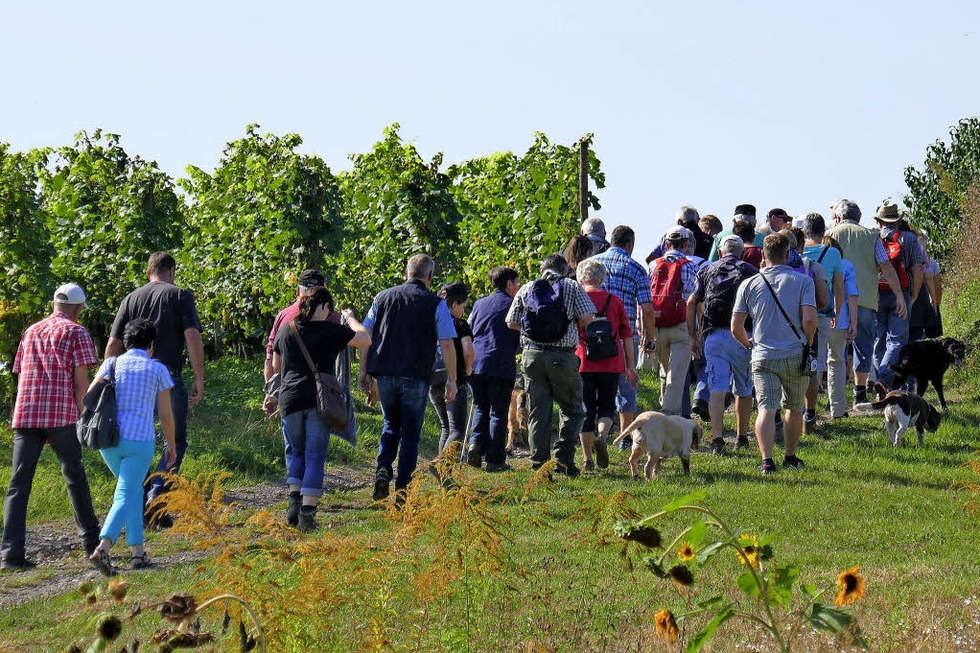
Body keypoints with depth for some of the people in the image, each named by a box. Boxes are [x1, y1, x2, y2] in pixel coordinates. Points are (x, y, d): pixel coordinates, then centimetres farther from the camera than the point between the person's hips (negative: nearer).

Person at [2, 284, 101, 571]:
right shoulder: (76, 332, 5)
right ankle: (90, 539, 26)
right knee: (74, 475, 14)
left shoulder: (31, 331, 21)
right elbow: (81, 381, -3)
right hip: (62, 415, -3)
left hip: (25, 415, 3)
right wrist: (82, 419, 3)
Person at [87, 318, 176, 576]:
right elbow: (166, 415, 5)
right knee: (125, 497, -5)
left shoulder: (113, 364, 7)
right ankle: (102, 547, -28)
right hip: (140, 441, -3)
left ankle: (137, 551, 15)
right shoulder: (158, 370, 2)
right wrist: (171, 446, 18)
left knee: (133, 490, 22)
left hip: (109, 439, 3)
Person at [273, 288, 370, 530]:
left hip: (290, 399, 3)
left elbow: (276, 367, 21)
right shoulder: (330, 330, -2)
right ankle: (307, 513, -6)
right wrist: (350, 318, 24)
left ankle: (294, 501, 2)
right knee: (315, 457, 1)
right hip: (320, 400, -3)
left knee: (297, 452, 19)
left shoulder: (286, 330, 10)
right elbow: (366, 340, 9)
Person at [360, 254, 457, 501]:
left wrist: (364, 371, 13)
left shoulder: (382, 298, 8)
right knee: (410, 433, 7)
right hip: (416, 377, -3)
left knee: (390, 426, 21)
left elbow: (365, 336, 7)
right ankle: (402, 488, 4)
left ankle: (383, 470, -1)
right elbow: (447, 344, -5)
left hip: (385, 374, 3)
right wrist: (451, 379, 2)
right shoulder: (436, 304, -1)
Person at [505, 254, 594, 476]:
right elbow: (586, 318, -5)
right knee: (572, 410, 9)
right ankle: (563, 456, -5)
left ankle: (538, 462, 5)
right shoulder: (572, 287, 3)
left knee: (538, 412, 8)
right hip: (562, 356, -2)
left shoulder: (526, 289, 10)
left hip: (532, 355, 3)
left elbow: (511, 322, 10)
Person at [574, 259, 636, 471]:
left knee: (586, 409, 7)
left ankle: (587, 459, 7)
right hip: (611, 365, 1)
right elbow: (627, 336, 6)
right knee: (607, 407, 13)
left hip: (582, 364, -1)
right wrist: (630, 366, 12)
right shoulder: (615, 301, 5)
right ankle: (601, 436, -18)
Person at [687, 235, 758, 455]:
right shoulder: (751, 272, 6)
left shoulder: (707, 270, 12)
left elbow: (691, 303, 6)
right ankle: (742, 436, 24)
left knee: (717, 388, -4)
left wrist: (692, 335, 11)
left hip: (713, 335, 1)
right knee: (743, 390, 14)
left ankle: (717, 437, -18)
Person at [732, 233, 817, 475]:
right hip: (795, 356, 0)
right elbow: (810, 320, -13)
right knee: (794, 408, 18)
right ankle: (790, 456, 29)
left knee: (766, 409, -6)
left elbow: (736, 328, 2)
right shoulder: (802, 281, -3)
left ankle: (766, 460, -22)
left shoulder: (749, 285, 3)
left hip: (763, 357, 0)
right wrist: (807, 343, 6)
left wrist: (748, 344, 22)